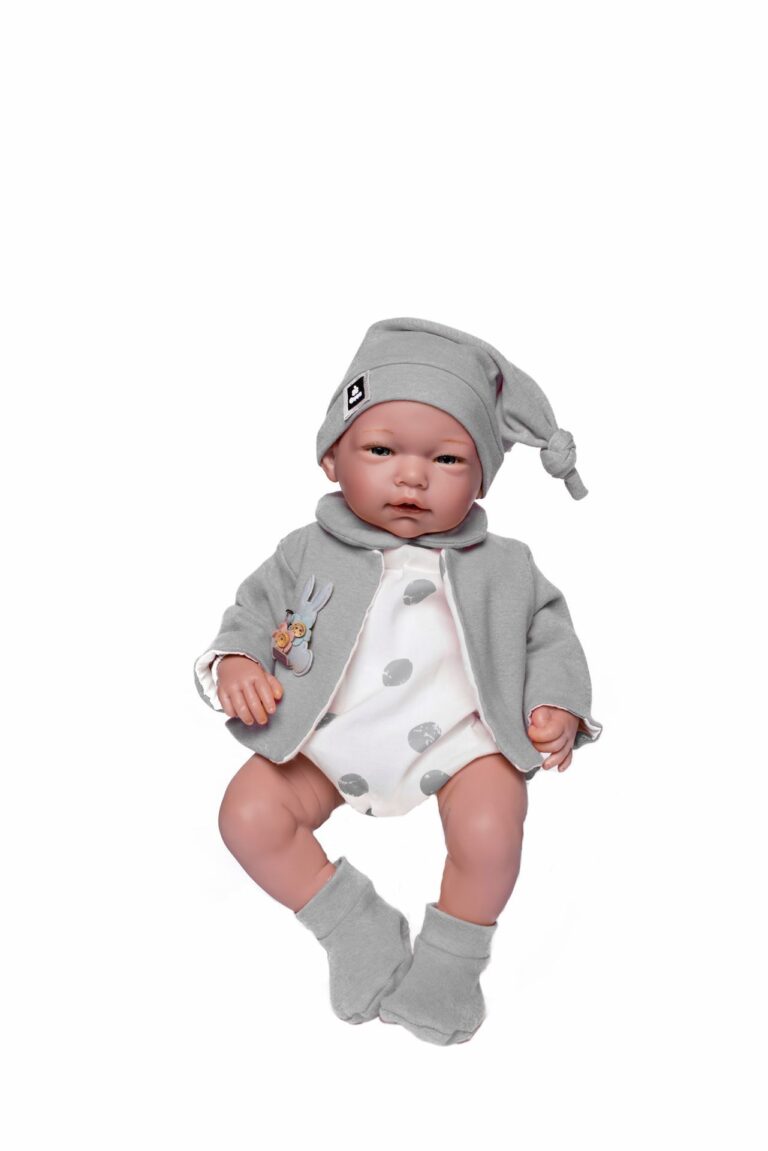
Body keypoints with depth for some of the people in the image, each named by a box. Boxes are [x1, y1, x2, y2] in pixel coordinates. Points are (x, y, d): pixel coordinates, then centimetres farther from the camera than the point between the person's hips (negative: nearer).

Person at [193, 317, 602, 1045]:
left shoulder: (503, 567, 3)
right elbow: (255, 609, 10)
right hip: (325, 743, 2)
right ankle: (356, 926, 1)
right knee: (248, 816, -14)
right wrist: (236, 662, -11)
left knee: (490, 833, -25)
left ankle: (453, 953, 3)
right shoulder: (309, 553, 4)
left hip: (457, 743, -1)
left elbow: (548, 633, 7)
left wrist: (558, 705, -10)